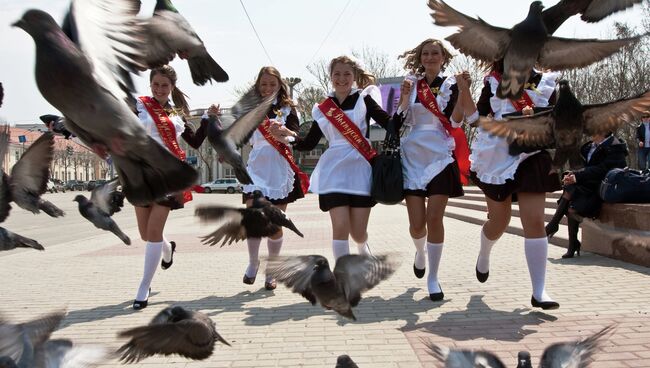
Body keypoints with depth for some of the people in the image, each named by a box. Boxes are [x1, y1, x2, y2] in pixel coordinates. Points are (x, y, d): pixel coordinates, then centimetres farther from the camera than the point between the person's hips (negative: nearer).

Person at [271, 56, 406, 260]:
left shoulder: (363, 99, 1)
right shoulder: (323, 108, 8)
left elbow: (391, 125, -6)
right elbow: (309, 143, 8)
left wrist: (402, 107, -23)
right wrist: (289, 136, -8)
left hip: (360, 169, -1)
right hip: (334, 171, 1)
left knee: (358, 233, 3)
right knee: (340, 227, -10)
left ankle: (363, 247, 41)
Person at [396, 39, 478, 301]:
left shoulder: (452, 85, 5)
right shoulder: (411, 84, 11)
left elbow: (456, 120, -8)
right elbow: (403, 120, 5)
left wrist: (463, 91, -17)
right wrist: (404, 96, -8)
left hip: (441, 157, -1)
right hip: (413, 157, 2)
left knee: (434, 218, -9)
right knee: (417, 222, -2)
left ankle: (433, 278, 5)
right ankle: (420, 252, 33)